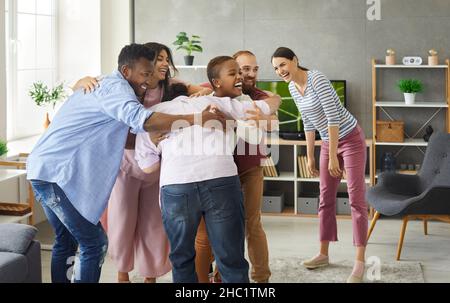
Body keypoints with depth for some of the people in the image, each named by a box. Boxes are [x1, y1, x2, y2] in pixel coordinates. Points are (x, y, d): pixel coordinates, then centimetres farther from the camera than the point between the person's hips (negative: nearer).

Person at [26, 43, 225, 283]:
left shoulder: (103, 86, 20)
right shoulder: (115, 86, -12)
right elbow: (141, 120, -31)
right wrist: (195, 119, -30)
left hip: (44, 169, 10)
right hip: (57, 173, -10)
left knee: (66, 241, 18)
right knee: (95, 244, -8)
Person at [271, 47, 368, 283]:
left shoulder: (317, 79, -22)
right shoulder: (293, 88, 3)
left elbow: (333, 117, -24)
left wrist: (333, 156, -22)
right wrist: (310, 157, 13)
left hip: (351, 139, -8)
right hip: (328, 143, 8)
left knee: (356, 199, -6)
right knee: (326, 199, 11)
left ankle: (360, 262, -4)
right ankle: (323, 254, 21)